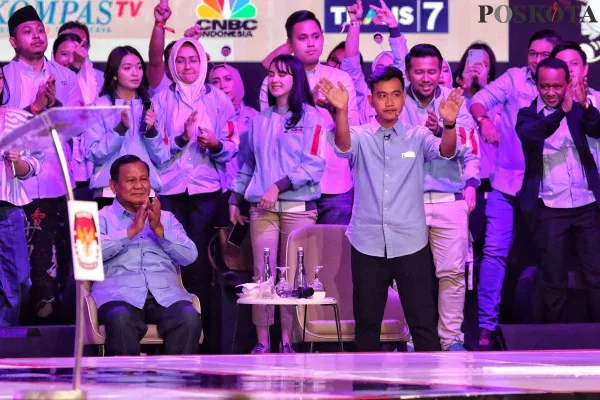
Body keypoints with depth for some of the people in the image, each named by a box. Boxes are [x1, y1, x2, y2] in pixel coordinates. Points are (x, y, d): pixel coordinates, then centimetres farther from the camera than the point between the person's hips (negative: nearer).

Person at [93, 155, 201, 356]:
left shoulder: (166, 218, 25)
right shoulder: (102, 217, 16)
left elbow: (190, 256, 10)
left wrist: (159, 230, -3)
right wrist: (132, 230, -10)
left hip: (166, 294, 3)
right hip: (119, 295, -2)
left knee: (190, 318, -30)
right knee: (121, 320, -37)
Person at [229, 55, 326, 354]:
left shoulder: (311, 118, 2)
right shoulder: (260, 121, 17)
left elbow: (314, 164, -7)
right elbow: (248, 164, 23)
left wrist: (278, 186, -14)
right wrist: (234, 199, 16)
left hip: (299, 207, -3)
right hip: (261, 207, 4)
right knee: (262, 273, -4)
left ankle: (288, 340, 0)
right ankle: (262, 341, -3)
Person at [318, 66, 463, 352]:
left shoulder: (418, 137, 4)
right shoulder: (360, 137, 2)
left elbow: (445, 150, -15)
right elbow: (343, 144, -20)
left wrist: (449, 124, -39)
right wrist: (341, 111, -43)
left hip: (411, 245, 0)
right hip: (368, 245, 1)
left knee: (423, 322, 0)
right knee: (367, 322, 10)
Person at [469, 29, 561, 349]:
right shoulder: (515, 78, 1)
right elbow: (481, 99, -10)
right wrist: (484, 119, -29)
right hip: (507, 182, -1)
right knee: (495, 250, -7)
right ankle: (487, 325, -4)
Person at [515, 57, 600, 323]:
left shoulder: (578, 110, 7)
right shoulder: (528, 114, 1)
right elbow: (528, 134, -21)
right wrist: (562, 110, -37)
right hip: (549, 209, -1)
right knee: (554, 281, 5)